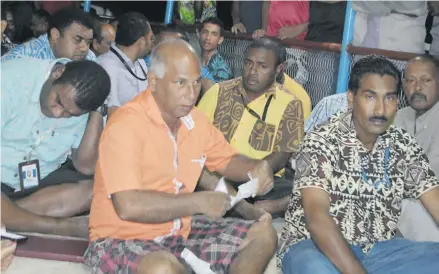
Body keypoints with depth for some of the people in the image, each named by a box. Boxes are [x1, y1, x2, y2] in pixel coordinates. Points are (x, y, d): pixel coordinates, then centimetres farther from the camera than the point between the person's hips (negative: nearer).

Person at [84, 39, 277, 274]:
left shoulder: (194, 119, 1)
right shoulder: (125, 126, -21)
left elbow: (227, 161, 17)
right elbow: (129, 206, -31)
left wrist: (256, 168, -6)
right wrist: (198, 202, -23)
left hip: (180, 231, 8)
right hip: (123, 239, -7)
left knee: (263, 235, 4)